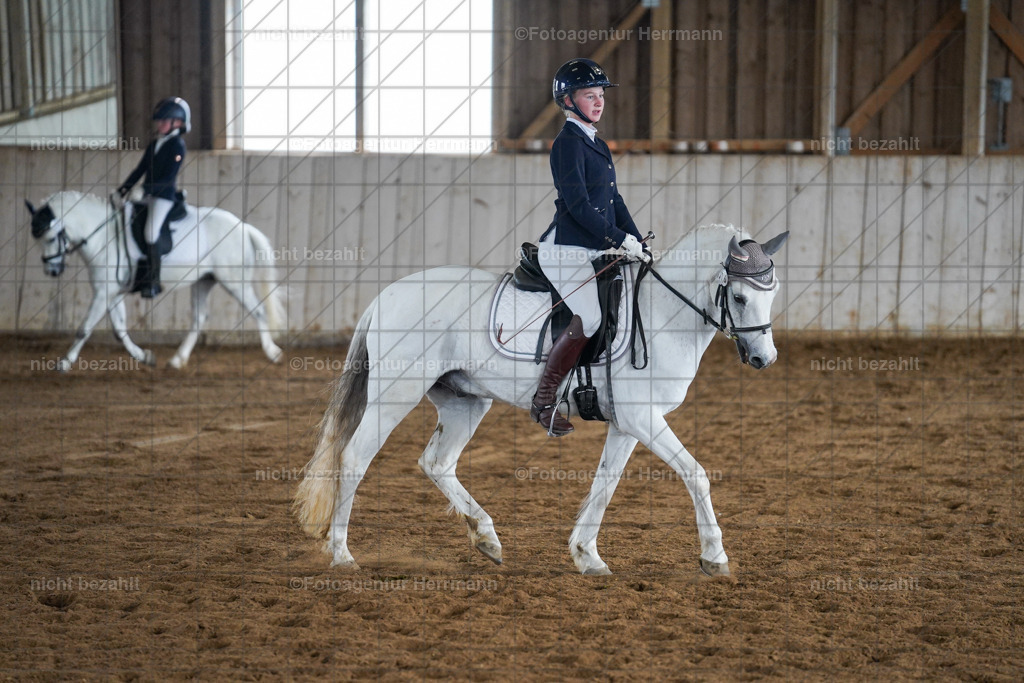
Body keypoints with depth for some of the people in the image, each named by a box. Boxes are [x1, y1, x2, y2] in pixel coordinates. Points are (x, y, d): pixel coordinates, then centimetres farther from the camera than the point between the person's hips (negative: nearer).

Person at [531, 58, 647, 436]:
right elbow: (578, 205, -18)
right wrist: (620, 240, -18)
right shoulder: (567, 143, -10)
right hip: (566, 248, -10)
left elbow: (614, 200, 22)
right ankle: (544, 400, -16)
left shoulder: (598, 145, 19)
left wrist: (638, 241, 11)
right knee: (589, 318, -24)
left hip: (595, 249, 10)